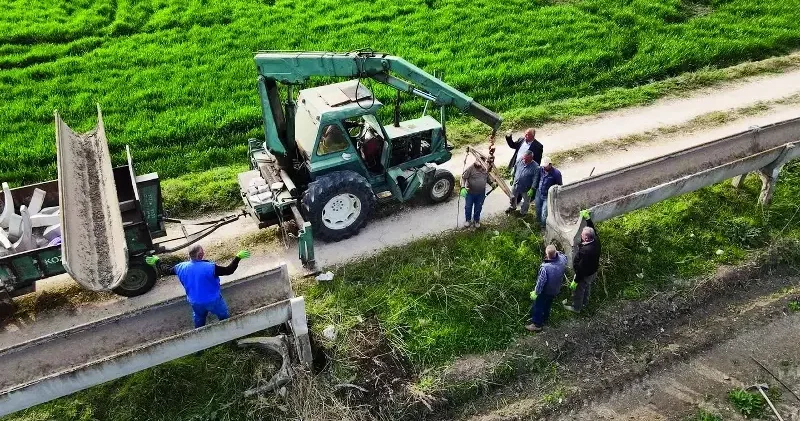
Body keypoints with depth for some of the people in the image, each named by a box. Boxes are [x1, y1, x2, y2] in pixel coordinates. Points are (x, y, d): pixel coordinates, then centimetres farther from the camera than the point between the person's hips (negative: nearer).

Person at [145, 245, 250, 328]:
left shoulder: (182, 267, -14)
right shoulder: (210, 267, -31)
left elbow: (166, 271, 4)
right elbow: (229, 270, -28)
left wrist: (156, 262, 20)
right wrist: (238, 257, -22)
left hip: (195, 302, 5)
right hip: (213, 301, -5)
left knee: (199, 320, 30)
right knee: (224, 317, 20)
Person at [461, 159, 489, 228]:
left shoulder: (486, 169, -2)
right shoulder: (471, 168, -18)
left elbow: (488, 179, 14)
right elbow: (463, 177, -16)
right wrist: (463, 187, -29)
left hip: (481, 193, 3)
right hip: (470, 192, -3)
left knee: (478, 208, 16)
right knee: (468, 207, 10)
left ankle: (476, 220, 37)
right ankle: (468, 220, 33)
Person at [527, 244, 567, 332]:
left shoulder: (545, 267, -41)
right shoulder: (562, 260, -23)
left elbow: (541, 282, -28)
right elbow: (563, 255, 6)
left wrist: (535, 292, -16)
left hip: (545, 291, -6)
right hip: (555, 290, 6)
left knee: (537, 307, 18)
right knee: (547, 305, 30)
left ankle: (537, 324, 32)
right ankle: (544, 319, 51)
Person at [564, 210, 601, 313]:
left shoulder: (585, 251, -42)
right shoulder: (596, 240, -21)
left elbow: (581, 269, -33)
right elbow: (592, 229, 3)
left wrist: (575, 281, -21)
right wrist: (588, 218, 6)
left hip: (585, 275, -8)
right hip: (593, 272, 8)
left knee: (578, 291, 20)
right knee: (587, 287, 33)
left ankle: (576, 307, 45)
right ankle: (584, 302, 59)